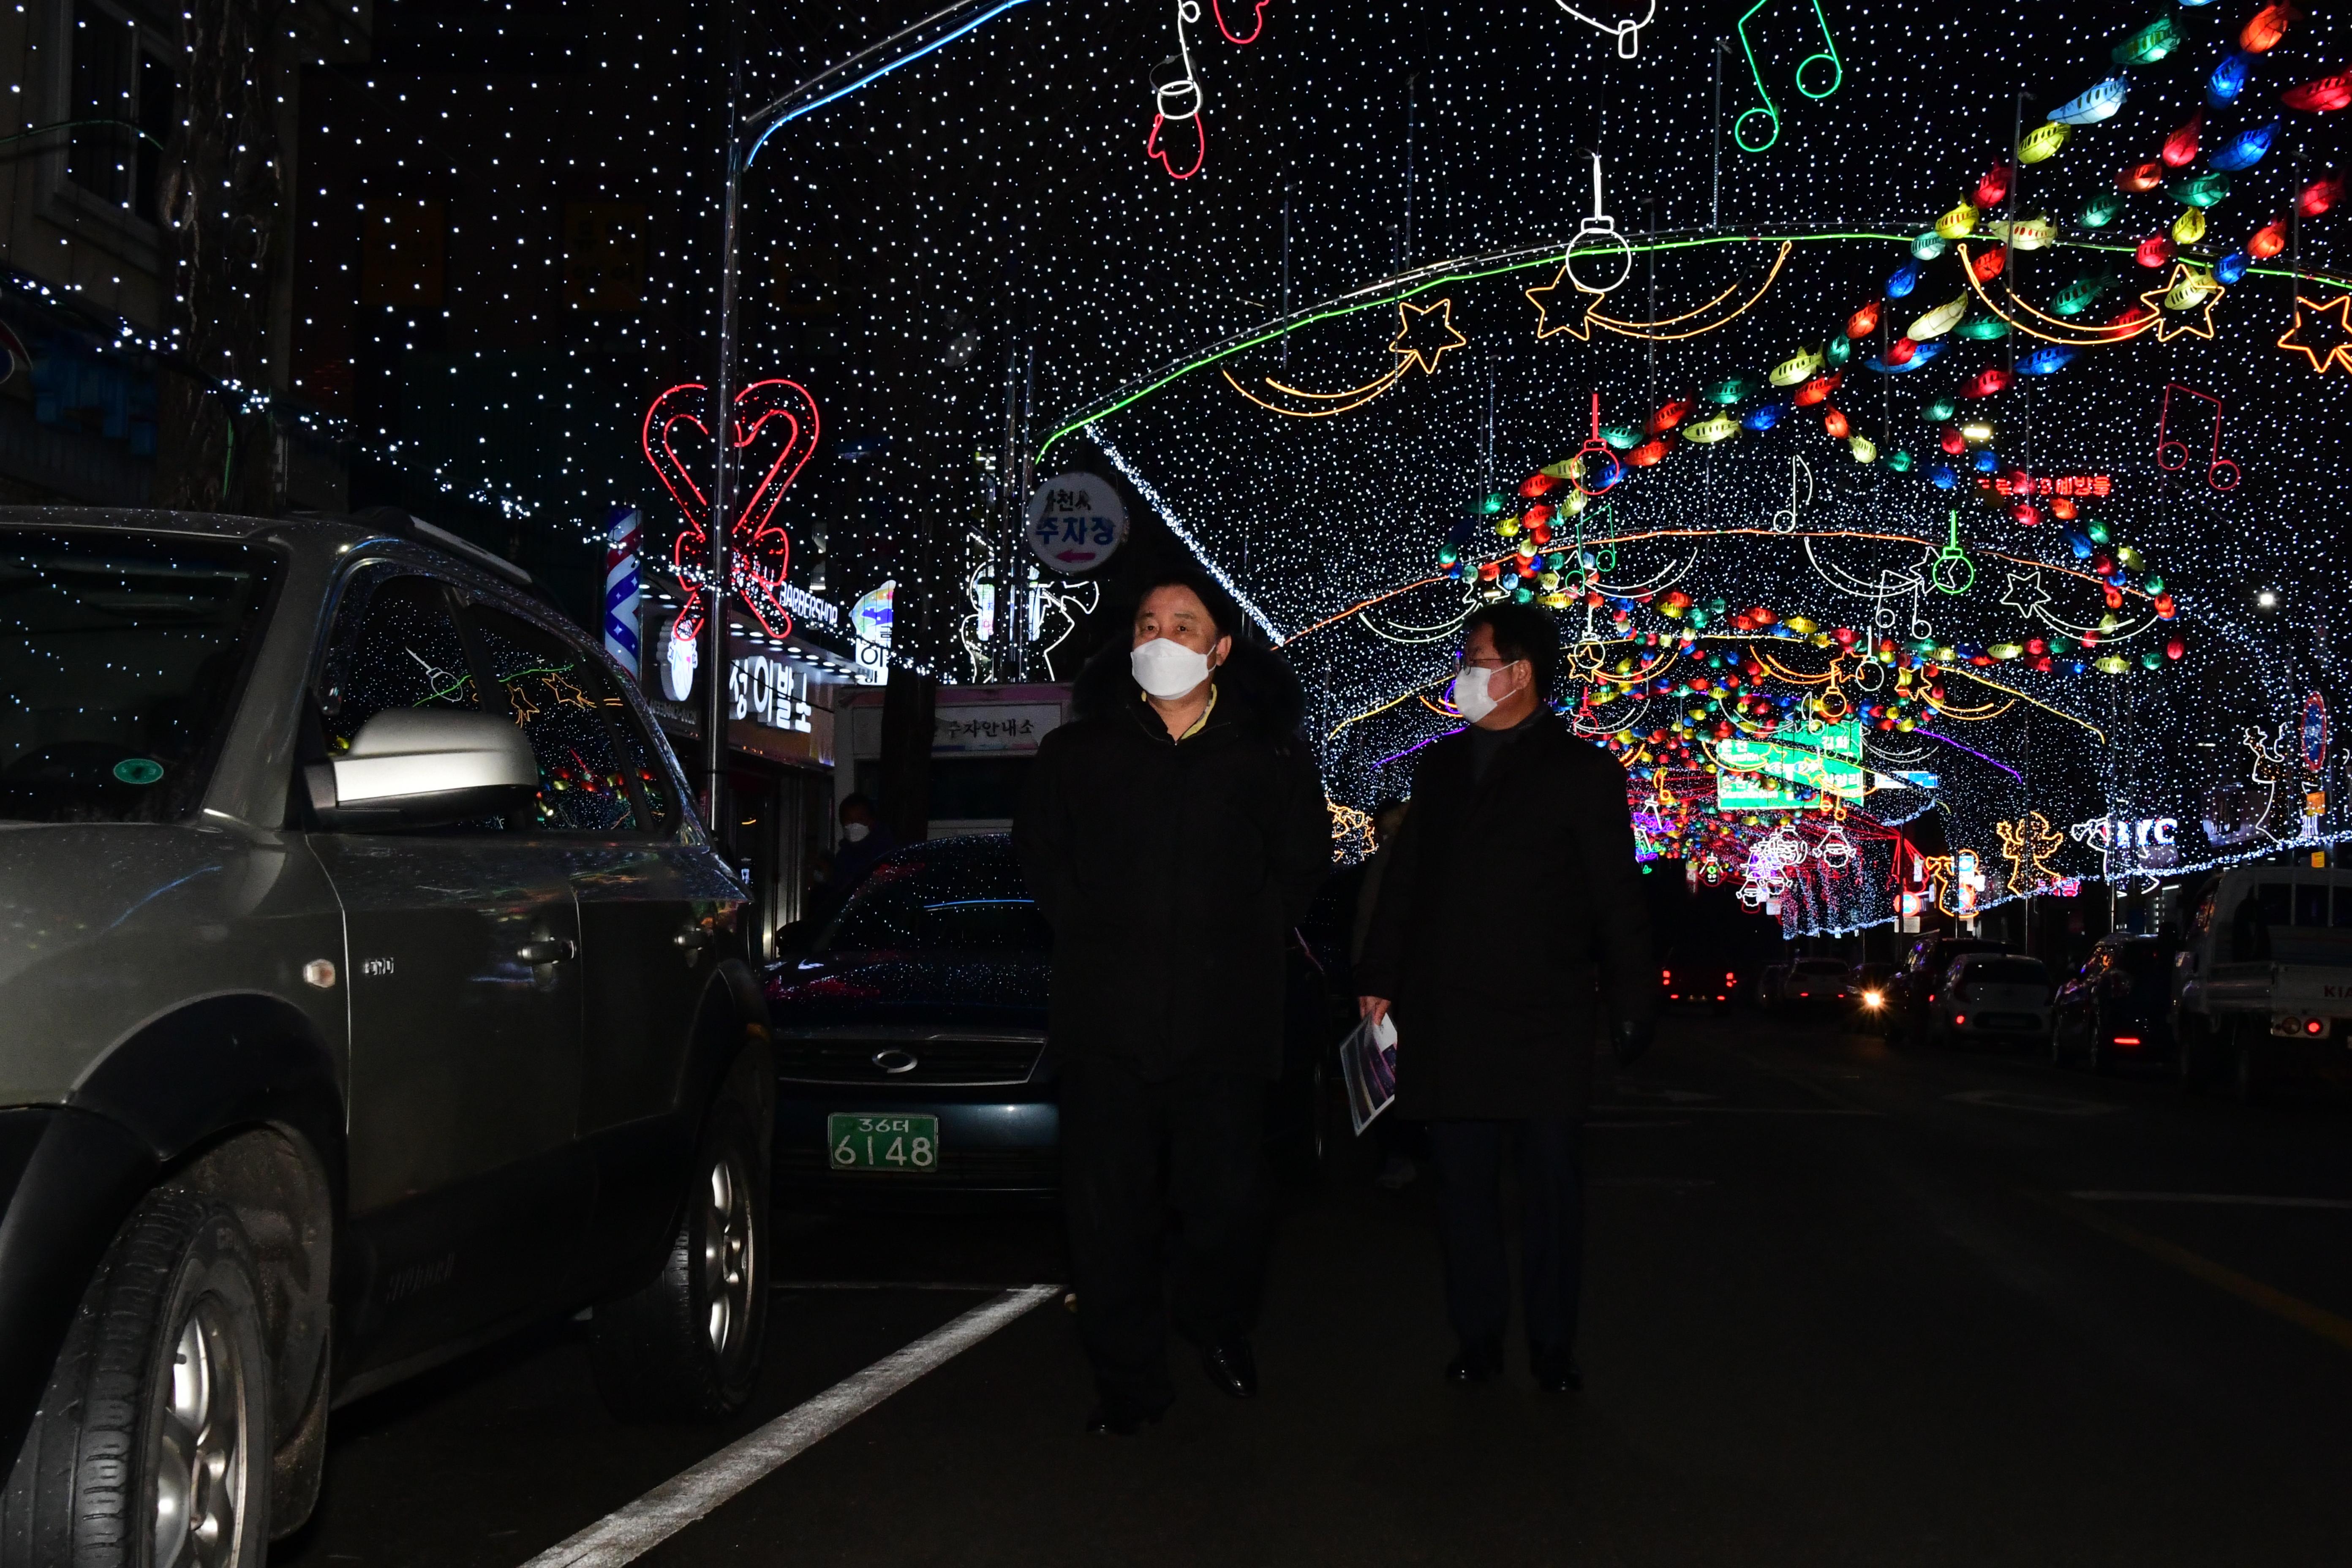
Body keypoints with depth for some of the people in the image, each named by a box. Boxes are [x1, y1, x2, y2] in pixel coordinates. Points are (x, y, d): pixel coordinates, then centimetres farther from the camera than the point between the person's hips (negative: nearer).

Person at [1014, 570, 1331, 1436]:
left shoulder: (1272, 756, 6)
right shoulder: (1078, 751, 7)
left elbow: (1304, 861, 16)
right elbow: (1039, 850, 19)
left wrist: (1247, 936, 7)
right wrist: (1090, 931, 9)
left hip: (1225, 1016, 0)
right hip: (1107, 1016, 0)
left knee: (1224, 1197, 5)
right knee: (1109, 1204, -1)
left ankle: (1220, 1329, 33)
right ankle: (1128, 1376, 10)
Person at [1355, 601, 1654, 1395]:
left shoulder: (1583, 772, 0)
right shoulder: (1440, 766, 13)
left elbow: (1618, 899, 0)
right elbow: (1404, 879, 16)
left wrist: (1632, 1003, -3)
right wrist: (1380, 978, 10)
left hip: (1546, 1022, -4)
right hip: (1447, 1020, 4)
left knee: (1552, 1185, 4)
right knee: (1463, 1185, 7)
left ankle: (1552, 1344, 13)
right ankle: (1478, 1336, 16)